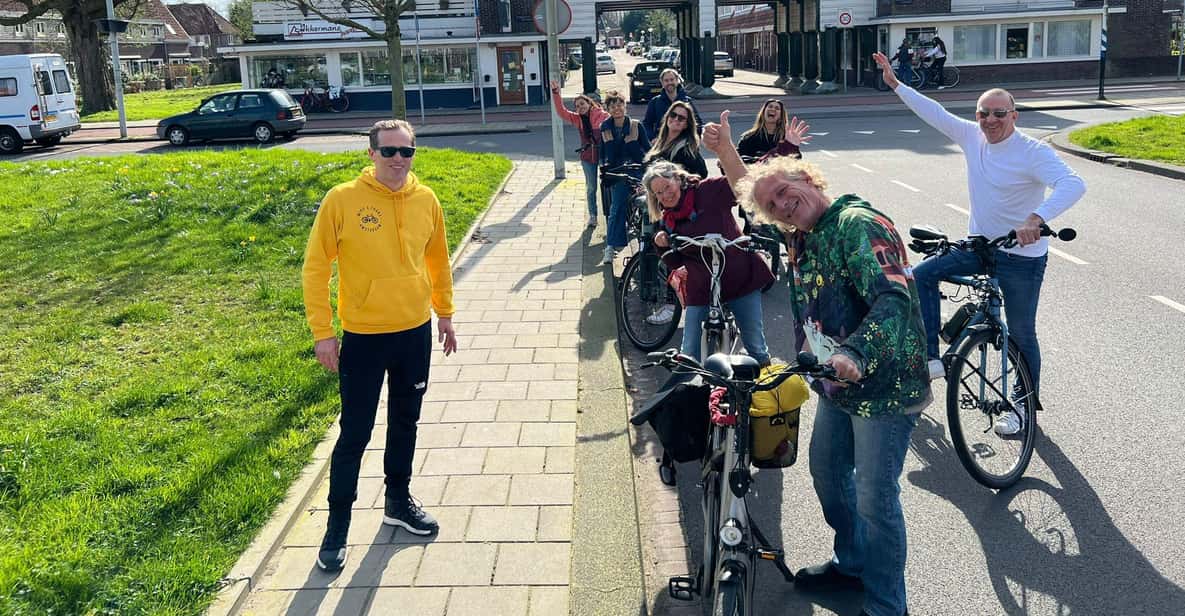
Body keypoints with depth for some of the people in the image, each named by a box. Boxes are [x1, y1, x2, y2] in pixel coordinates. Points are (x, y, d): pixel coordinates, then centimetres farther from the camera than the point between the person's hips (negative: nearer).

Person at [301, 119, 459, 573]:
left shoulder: (426, 200, -1)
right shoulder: (342, 200, -13)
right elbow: (315, 268, -9)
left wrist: (445, 312, 18)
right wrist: (322, 332, -11)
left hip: (416, 332, 4)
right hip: (363, 337, -4)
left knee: (405, 422, 18)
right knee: (355, 433, 3)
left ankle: (399, 501, 37)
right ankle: (337, 524, 19)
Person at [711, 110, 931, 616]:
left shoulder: (857, 224, -21)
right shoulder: (803, 236, 7)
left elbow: (895, 299, -35)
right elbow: (752, 190, 26)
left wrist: (854, 354, -49)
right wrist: (725, 149, 16)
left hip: (883, 387, -9)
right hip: (836, 385, 9)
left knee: (875, 500, -2)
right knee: (827, 474, 22)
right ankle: (851, 562, 44)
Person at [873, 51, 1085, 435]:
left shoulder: (1034, 152, -21)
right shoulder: (972, 136, -1)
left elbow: (1073, 184, -34)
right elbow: (933, 113, 5)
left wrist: (1037, 218, -50)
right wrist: (895, 84, 4)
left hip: (1022, 256, -6)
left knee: (1021, 334, 5)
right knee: (922, 275, -4)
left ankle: (1026, 405, 25)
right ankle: (931, 359, 1)